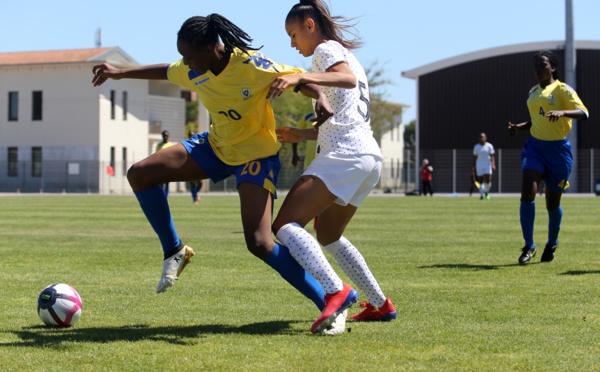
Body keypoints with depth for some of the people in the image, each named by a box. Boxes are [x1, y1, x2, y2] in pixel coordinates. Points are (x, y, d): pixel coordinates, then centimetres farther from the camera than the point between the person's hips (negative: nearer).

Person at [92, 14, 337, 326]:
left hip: (257, 154, -7)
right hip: (216, 146, 7)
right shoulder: (195, 70, -7)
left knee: (259, 242, -23)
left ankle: (332, 303, -13)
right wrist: (120, 73, 22)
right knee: (139, 175, -3)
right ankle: (174, 252, 14)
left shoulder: (250, 66, -27)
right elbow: (166, 72, 15)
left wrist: (320, 97, -46)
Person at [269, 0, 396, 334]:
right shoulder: (346, 55, 28)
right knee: (328, 237, 24)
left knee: (286, 225, -16)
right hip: (370, 158, 10)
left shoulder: (326, 49, 1)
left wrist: (300, 77, -31)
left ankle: (337, 291, -33)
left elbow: (348, 79, -23)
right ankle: (381, 304, 24)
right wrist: (302, 135, 21)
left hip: (345, 155, -10)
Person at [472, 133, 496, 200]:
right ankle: (481, 194, 3)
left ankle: (486, 192, 15)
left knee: (488, 180, -10)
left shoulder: (489, 146, 0)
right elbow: (474, 157, 10)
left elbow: (492, 156, -4)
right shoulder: (476, 146, 6)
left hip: (488, 164, -1)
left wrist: (493, 165, -15)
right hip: (479, 165, 1)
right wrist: (473, 166, 7)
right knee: (481, 181, -4)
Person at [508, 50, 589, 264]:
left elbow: (583, 113, -19)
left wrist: (562, 112, -37)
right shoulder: (533, 92, 13)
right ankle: (529, 246, -7)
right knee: (527, 194, -17)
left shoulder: (562, 89, -6)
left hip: (558, 148, -4)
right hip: (535, 147, 4)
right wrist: (519, 127, 9)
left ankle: (552, 244, 31)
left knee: (552, 202, 6)